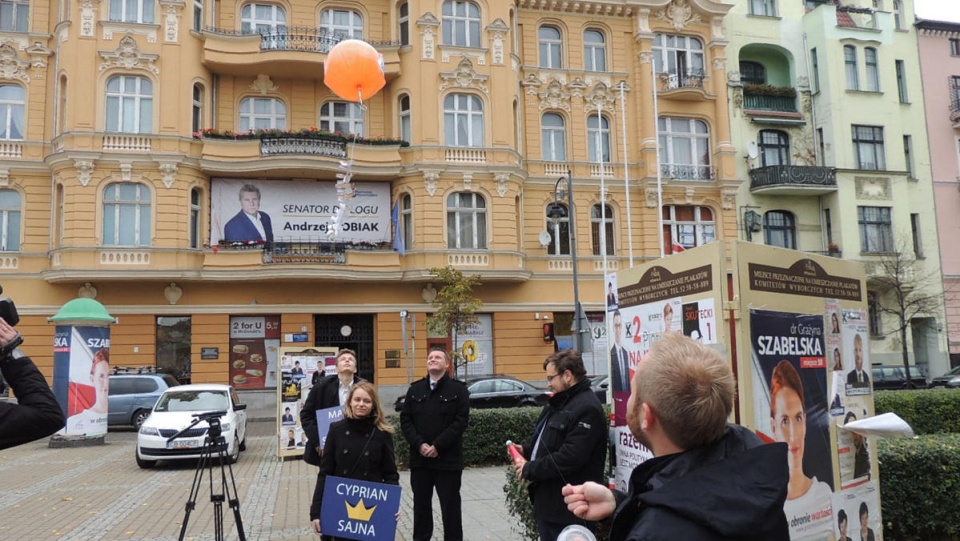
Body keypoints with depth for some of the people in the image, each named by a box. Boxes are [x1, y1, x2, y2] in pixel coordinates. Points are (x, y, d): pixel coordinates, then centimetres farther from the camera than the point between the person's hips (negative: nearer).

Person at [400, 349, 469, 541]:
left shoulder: (458, 389, -1)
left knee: (450, 506, 4)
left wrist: (437, 446, -16)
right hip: (419, 458, 4)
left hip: (448, 459, -3)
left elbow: (461, 421, -10)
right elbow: (405, 419, 4)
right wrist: (419, 444, -11)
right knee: (421, 505, 12)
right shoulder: (415, 389, 10)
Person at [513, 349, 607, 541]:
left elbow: (569, 458, -27)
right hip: (549, 501, 10)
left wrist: (529, 469, -17)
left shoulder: (587, 409, -20)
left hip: (568, 508, -10)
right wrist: (527, 450, 6)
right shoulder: (559, 403, 15)